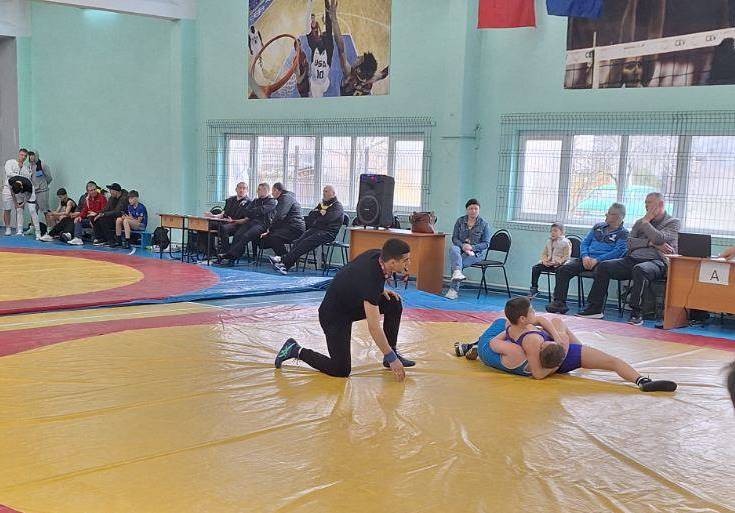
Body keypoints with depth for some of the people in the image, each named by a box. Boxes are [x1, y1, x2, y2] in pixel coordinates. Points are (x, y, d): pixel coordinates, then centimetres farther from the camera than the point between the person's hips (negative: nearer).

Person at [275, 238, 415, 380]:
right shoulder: (370, 280, -37)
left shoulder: (378, 255, -13)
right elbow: (374, 328, -33)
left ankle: (392, 352, 8)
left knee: (394, 304, -6)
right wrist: (392, 359, -27)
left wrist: (381, 290, 0)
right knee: (341, 370, -10)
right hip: (334, 315, -9)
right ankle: (297, 350, 6)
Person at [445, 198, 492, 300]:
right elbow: (454, 238, 5)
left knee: (455, 263, -28)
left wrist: (472, 247, -17)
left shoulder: (484, 224, 1)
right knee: (453, 249, -35)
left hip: (475, 253, -2)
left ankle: (454, 290, -23)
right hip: (460, 249, 2)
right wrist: (462, 245, -16)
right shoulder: (460, 221, 7)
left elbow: (486, 244, -1)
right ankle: (457, 272, -59)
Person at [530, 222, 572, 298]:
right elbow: (544, 253, 19)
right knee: (535, 268, -10)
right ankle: (534, 288, -2)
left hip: (559, 264, -6)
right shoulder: (549, 242, 15)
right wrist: (545, 260, -3)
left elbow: (566, 256, -10)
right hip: (548, 263, 6)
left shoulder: (565, 242, -4)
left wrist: (557, 262, -21)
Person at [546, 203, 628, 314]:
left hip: (603, 262, -5)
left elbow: (618, 251, -10)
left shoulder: (623, 233, 5)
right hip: (587, 259, 5)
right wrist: (585, 256, -4)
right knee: (562, 270, -18)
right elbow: (585, 243, 18)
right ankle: (559, 302, -21)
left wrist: (597, 260, -19)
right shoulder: (598, 227, 22)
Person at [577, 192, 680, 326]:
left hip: (656, 262, -6)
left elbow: (659, 239, -11)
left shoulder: (673, 222, 8)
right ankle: (595, 308, -13)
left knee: (639, 269, -39)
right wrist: (651, 243, -7)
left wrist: (646, 222, 1)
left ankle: (635, 313, -36)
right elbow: (630, 242, 7)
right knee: (603, 266, -14)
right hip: (633, 259, 6)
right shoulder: (640, 222, 24)